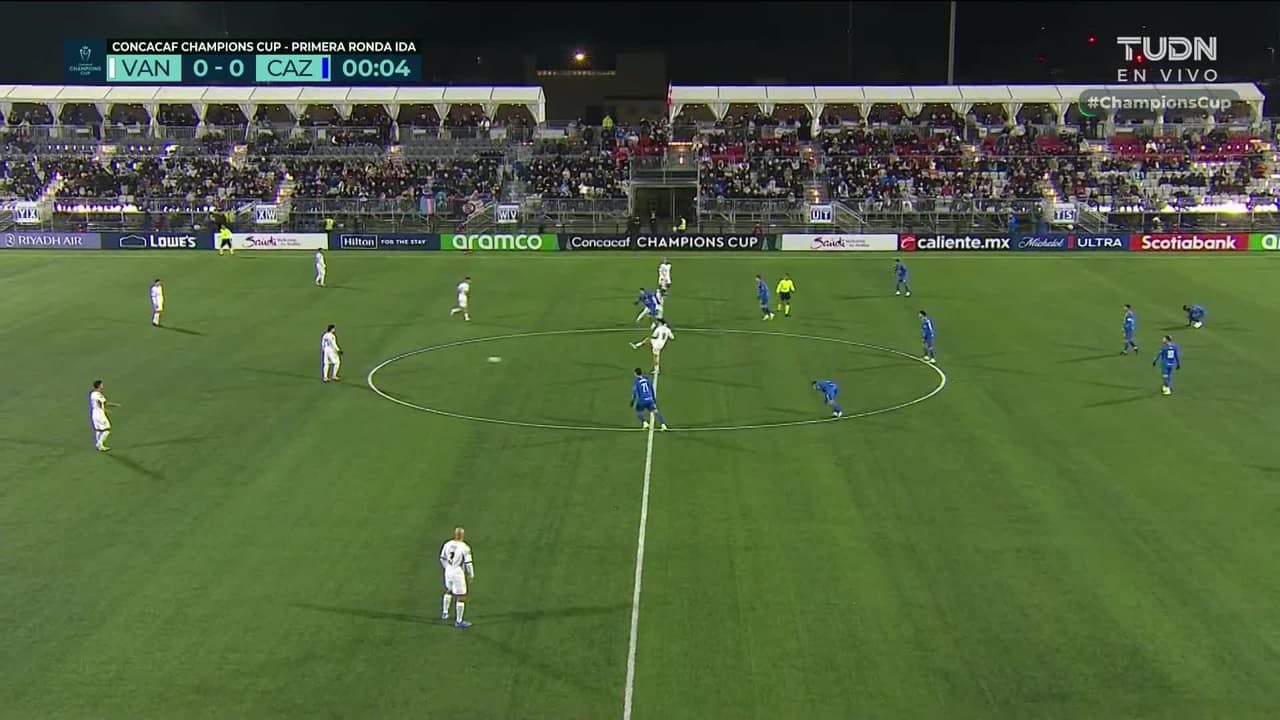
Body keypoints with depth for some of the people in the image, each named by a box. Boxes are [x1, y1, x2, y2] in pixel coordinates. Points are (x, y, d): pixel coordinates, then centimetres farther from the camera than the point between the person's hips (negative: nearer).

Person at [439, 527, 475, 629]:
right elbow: (468, 563, -17)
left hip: (448, 571, 6)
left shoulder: (447, 544, -2)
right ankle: (458, 622, 12)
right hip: (458, 574, -6)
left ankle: (444, 613, 44)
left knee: (448, 591, 32)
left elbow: (442, 558, 10)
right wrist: (471, 575, -1)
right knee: (461, 597, 6)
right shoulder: (464, 547, -19)